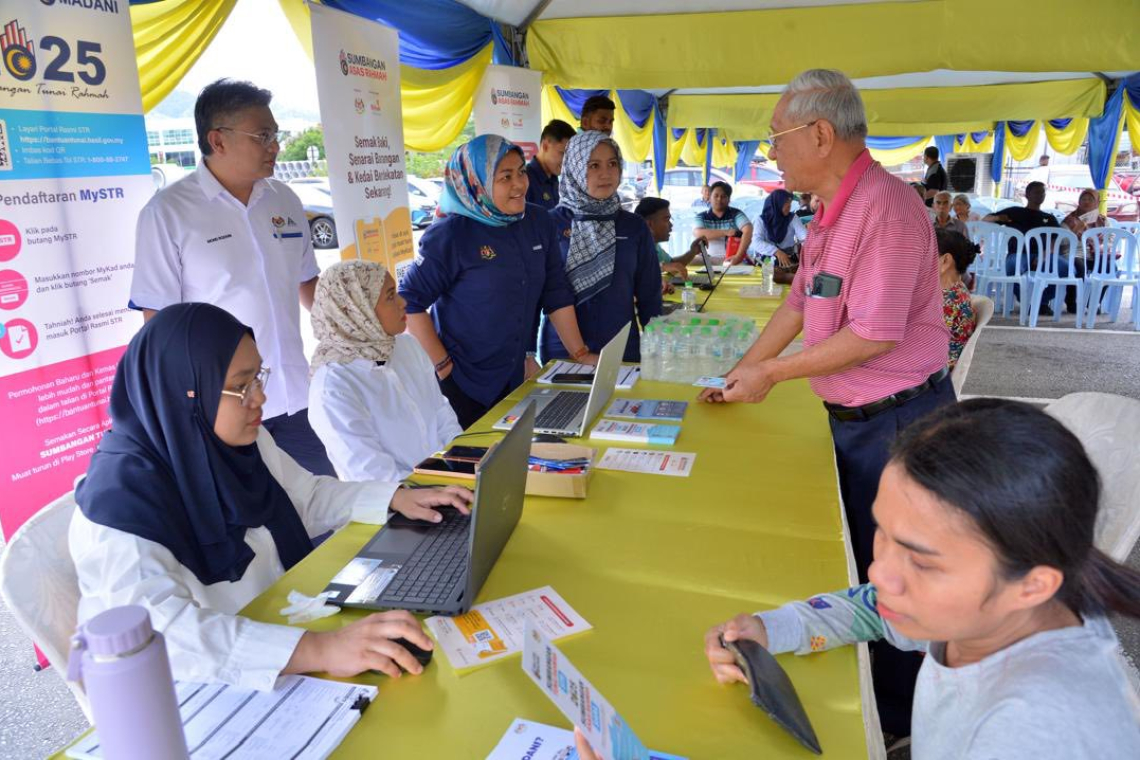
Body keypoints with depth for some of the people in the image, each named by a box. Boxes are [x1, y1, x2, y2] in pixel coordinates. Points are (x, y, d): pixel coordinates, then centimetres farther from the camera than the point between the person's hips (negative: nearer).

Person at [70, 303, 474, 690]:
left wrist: (396, 498, -2)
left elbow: (309, 496, 13)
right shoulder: (122, 499, -25)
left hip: (282, 622, 7)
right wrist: (317, 649, -49)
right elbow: (156, 629, -39)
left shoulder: (240, 441, -3)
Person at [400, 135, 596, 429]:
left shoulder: (539, 223, 2)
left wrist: (580, 353, 5)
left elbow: (557, 294, 7)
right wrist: (442, 365, -14)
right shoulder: (452, 235, -15)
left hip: (518, 378, 5)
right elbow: (409, 301, -13)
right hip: (462, 386, -5)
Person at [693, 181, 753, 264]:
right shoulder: (702, 217, 8)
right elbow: (697, 233, -11)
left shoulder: (736, 214, 4)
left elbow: (748, 230, -13)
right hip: (709, 259, 1)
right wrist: (725, 232, -19)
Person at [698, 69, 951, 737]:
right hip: (856, 417, 9)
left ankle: (894, 725, 27)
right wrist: (739, 373, 14)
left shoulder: (884, 207, -22)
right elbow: (801, 302, 16)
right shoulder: (834, 211, 10)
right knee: (852, 560, 20)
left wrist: (771, 372, -17)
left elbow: (874, 335, -27)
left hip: (895, 422, -9)